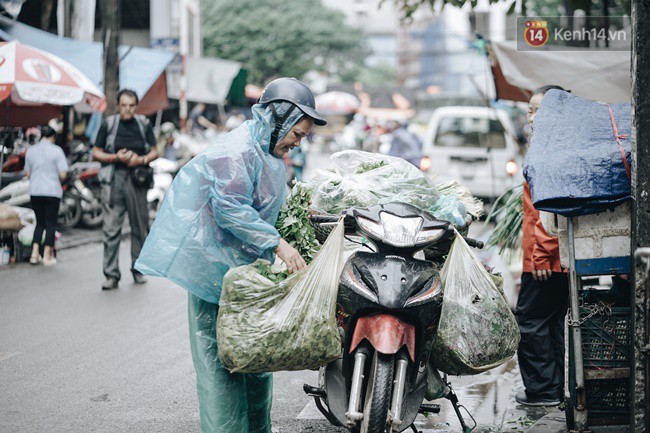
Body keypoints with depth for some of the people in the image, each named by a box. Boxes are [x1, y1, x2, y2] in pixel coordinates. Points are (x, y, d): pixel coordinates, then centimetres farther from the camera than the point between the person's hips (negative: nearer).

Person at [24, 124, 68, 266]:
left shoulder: (31, 150, 4)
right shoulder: (56, 150, -8)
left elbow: (27, 173, 8)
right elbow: (63, 174, -11)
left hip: (35, 191, 4)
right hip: (52, 192, -4)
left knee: (40, 223, 15)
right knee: (50, 223, 5)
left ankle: (35, 254, 4)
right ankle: (47, 256, 4)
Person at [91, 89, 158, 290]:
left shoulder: (144, 124, 9)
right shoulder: (109, 124, 4)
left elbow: (154, 152, 13)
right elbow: (96, 154, 6)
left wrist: (141, 159, -8)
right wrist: (116, 157, -10)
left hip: (137, 180, 2)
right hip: (113, 178, -2)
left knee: (139, 227, 7)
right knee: (111, 228, -7)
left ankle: (138, 269, 20)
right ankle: (111, 274, -6)